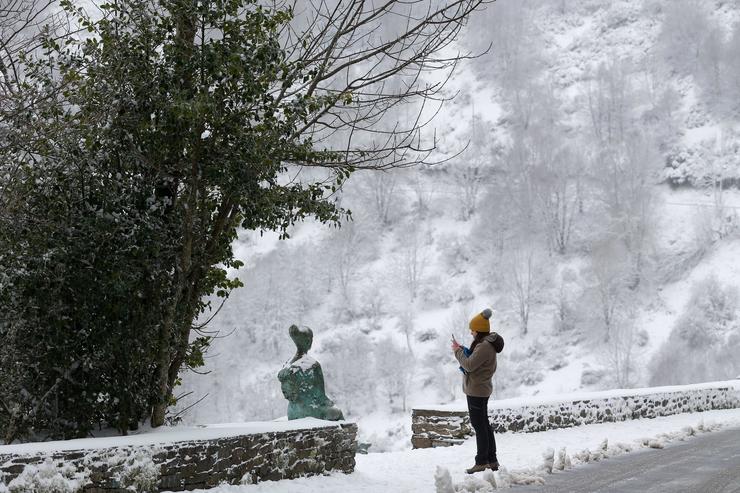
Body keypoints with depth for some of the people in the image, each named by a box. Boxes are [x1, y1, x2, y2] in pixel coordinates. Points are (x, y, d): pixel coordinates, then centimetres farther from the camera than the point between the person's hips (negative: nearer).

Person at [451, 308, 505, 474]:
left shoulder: (484, 346, -21)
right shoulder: (486, 344, 11)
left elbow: (469, 365, -23)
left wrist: (458, 351, -10)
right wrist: (463, 350, 2)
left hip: (476, 390, -11)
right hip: (482, 388, 11)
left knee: (479, 425, -4)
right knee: (484, 424, 16)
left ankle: (482, 462, 2)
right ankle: (492, 460, 22)